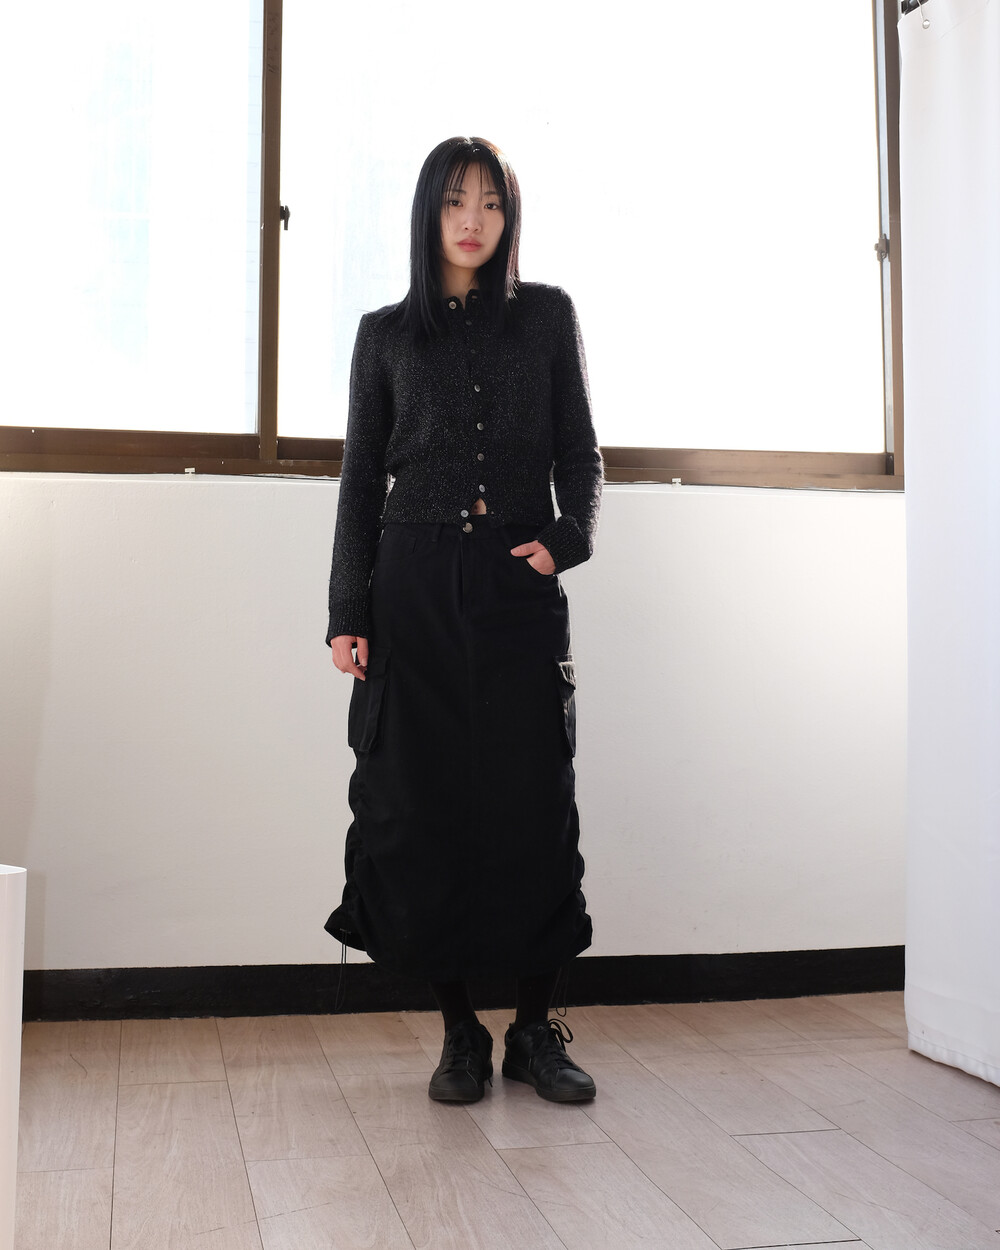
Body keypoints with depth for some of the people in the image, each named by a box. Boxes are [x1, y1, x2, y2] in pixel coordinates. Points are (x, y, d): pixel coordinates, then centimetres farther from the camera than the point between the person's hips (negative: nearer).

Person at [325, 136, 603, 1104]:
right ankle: (459, 1032, 12)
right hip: (415, 588, 0)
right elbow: (362, 478, 9)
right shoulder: (387, 334, 11)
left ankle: (535, 1028, 11)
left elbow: (579, 452, 11)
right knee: (425, 806, -1)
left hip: (520, 587, 0)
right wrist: (348, 613, 1)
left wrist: (566, 538, -9)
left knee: (534, 803, -2)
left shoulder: (547, 316, 12)